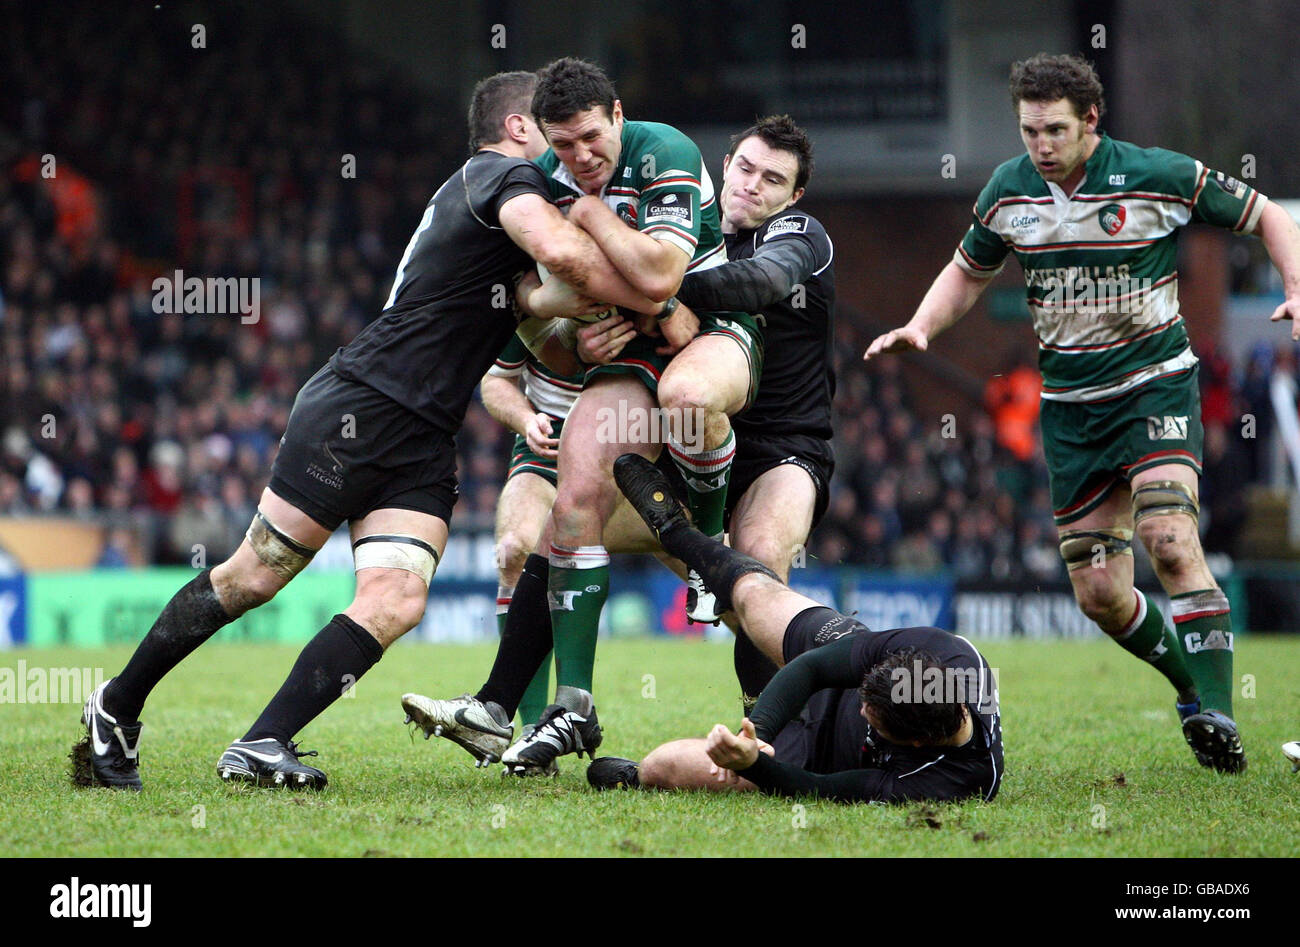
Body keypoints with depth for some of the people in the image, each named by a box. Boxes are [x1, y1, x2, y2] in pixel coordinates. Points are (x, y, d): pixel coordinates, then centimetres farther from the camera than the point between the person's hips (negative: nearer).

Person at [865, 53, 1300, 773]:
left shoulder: (1162, 176, -12)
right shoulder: (1008, 191, 0)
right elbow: (968, 272, 18)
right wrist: (919, 328, 1)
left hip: (1155, 382, -4)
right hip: (1070, 405, 4)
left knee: (1168, 536, -28)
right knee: (1100, 595, 0)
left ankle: (1215, 710, -26)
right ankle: (1192, 682, 25)